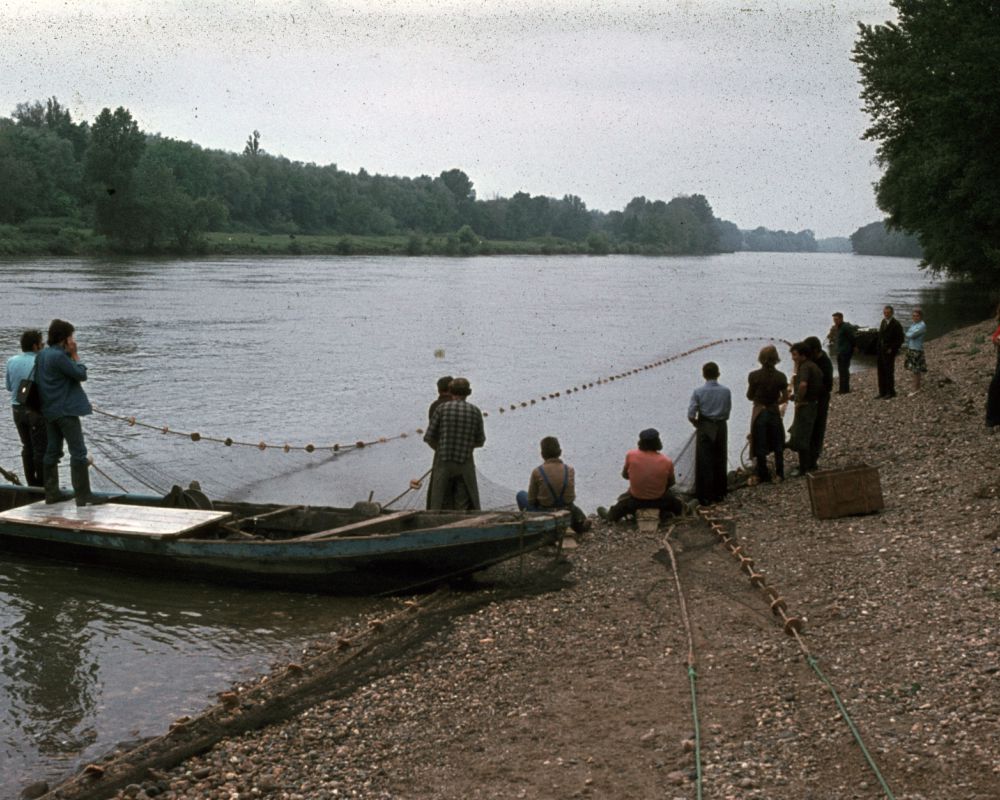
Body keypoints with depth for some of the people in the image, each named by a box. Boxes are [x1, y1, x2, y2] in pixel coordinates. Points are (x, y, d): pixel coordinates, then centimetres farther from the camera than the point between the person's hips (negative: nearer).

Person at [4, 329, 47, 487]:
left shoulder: (11, 361, 1)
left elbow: (9, 387, 10)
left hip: (17, 409, 6)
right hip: (36, 410, -6)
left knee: (27, 446, 15)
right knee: (40, 448, 4)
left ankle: (31, 482, 19)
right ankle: (42, 484, 9)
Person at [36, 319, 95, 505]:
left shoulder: (42, 354, 9)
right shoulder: (59, 356, -19)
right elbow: (81, 374, -13)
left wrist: (69, 354, 5)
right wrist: (75, 354, -5)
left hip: (49, 411, 9)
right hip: (66, 410, -9)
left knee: (52, 451, 14)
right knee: (78, 452, -6)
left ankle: (51, 493, 18)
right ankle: (83, 497, -8)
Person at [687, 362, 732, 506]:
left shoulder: (698, 392, -10)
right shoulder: (725, 391, -4)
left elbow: (691, 415, -12)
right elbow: (728, 412, 1)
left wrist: (697, 424, 6)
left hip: (705, 428, -2)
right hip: (721, 427, 2)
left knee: (704, 463, 3)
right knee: (720, 462, 13)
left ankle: (706, 496, 4)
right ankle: (719, 494, 21)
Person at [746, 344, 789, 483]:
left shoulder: (754, 376, -14)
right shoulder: (780, 376, -9)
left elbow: (749, 396, -5)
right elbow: (785, 398, -3)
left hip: (759, 413, -2)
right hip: (774, 413, 2)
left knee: (760, 447, 8)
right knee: (778, 446, 17)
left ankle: (763, 475, 13)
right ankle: (779, 474, 20)